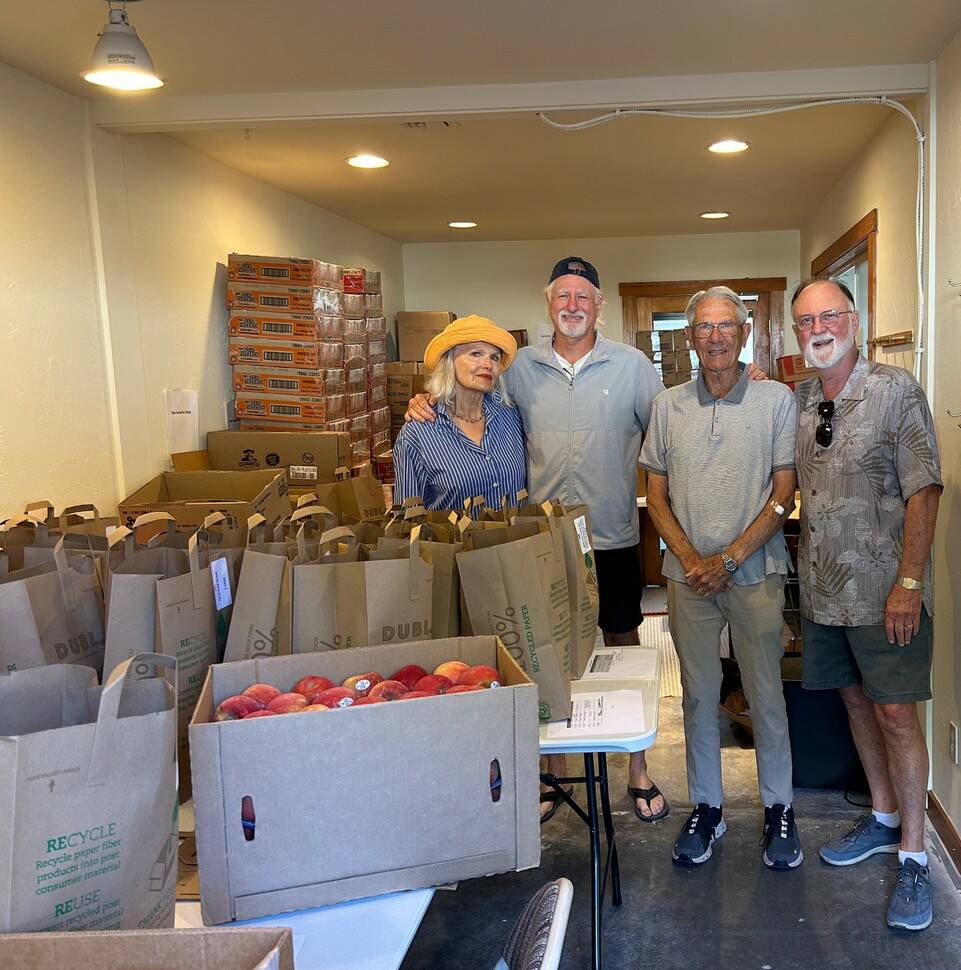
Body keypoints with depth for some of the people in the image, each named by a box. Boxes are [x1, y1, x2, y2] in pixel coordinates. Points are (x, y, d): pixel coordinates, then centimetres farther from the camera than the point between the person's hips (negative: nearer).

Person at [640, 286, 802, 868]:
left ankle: (779, 809, 24)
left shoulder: (777, 400, -2)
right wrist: (691, 559, -6)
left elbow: (783, 497, -5)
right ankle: (706, 808, 25)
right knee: (698, 694, 10)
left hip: (756, 572, -2)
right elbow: (657, 497, 7)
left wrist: (728, 559, -12)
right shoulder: (669, 406, 5)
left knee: (766, 694, 6)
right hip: (688, 575, 2)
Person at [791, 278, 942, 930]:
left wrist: (909, 583, -17)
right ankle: (883, 817, 35)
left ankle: (913, 854, 14)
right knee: (856, 701, 16)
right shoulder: (797, 401, 6)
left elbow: (923, 491, -13)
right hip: (824, 587, 6)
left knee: (895, 713, -1)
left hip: (883, 588, -5)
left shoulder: (895, 389, -9)